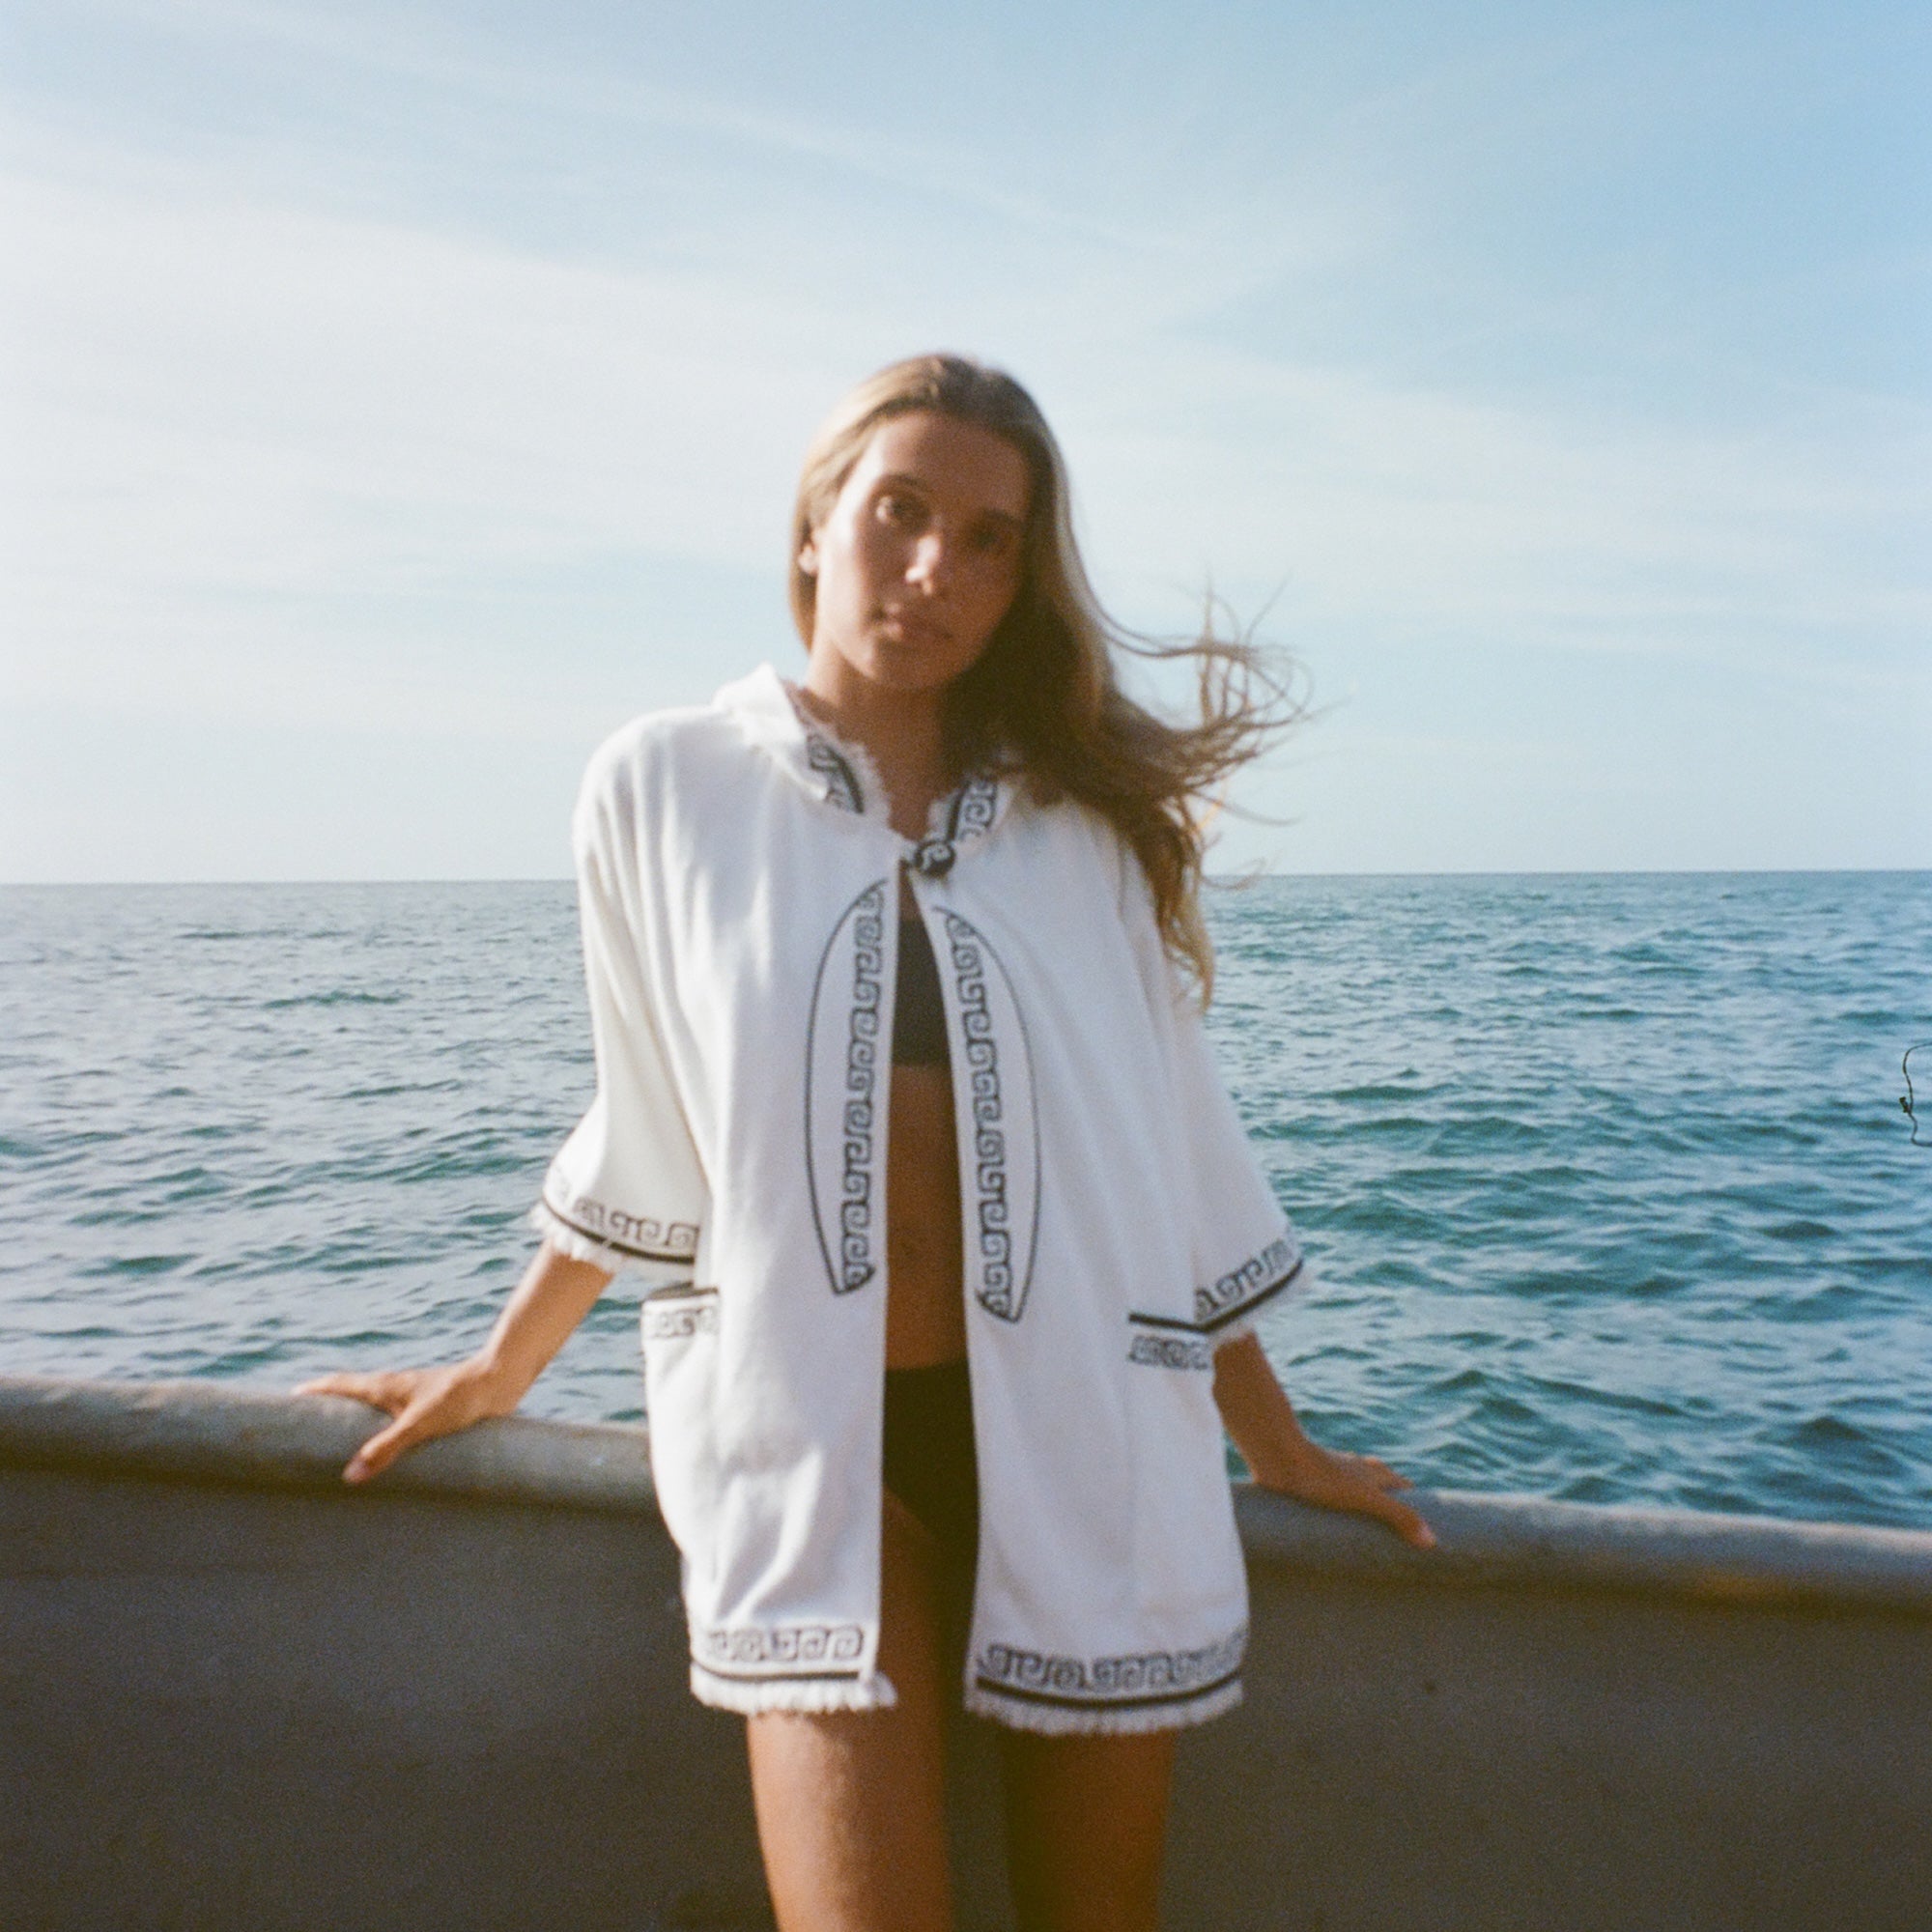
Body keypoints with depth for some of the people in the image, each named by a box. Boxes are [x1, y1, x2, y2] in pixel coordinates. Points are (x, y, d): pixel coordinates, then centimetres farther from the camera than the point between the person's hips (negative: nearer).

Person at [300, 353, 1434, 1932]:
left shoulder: (1085, 821, 3)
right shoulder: (662, 790, -1)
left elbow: (1176, 1157, 7)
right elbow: (643, 1144, 10)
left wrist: (1276, 1445, 11)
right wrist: (499, 1374, 17)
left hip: (1080, 1436, 2)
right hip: (816, 1436, -2)